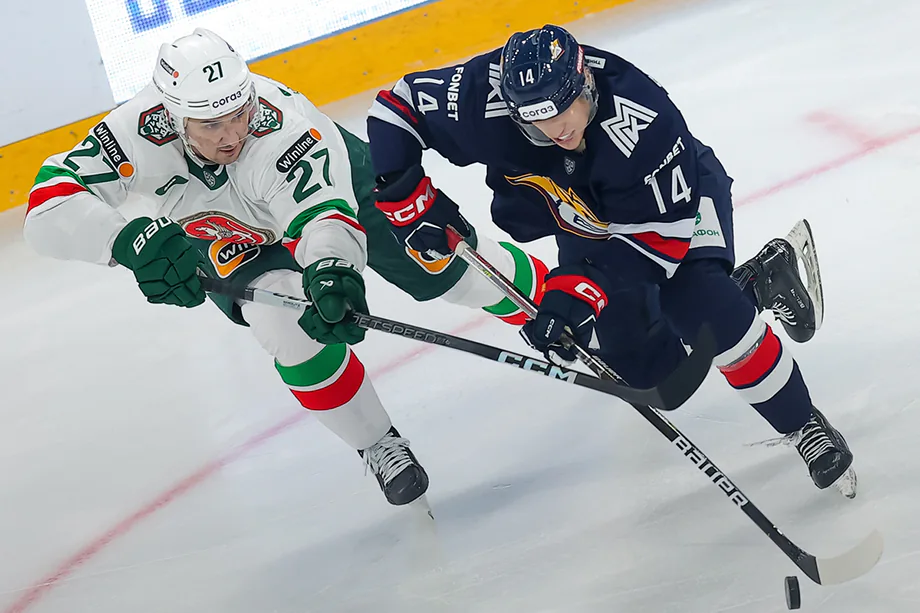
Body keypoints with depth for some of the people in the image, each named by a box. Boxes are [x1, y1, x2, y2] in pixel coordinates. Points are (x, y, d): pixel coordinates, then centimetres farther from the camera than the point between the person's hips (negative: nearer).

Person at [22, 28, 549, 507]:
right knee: (284, 323, -25)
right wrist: (131, 237, -61)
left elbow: (326, 218, -52)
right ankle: (379, 446, -4)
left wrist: (331, 270, -75)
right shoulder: (143, 130, -37)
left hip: (338, 187, -1)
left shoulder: (284, 125, -43)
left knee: (444, 267, -7)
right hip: (238, 243, 2)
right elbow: (48, 209, -42)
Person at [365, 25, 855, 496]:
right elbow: (396, 107, -17)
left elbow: (660, 232, -34)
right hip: (588, 221, 5)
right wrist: (408, 199, -22)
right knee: (643, 365, -1)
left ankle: (802, 425, -8)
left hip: (679, 198, -4)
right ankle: (754, 283, 20)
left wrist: (579, 290, -42)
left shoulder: (642, 122, -41)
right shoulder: (484, 98, -32)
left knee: (704, 305, -29)